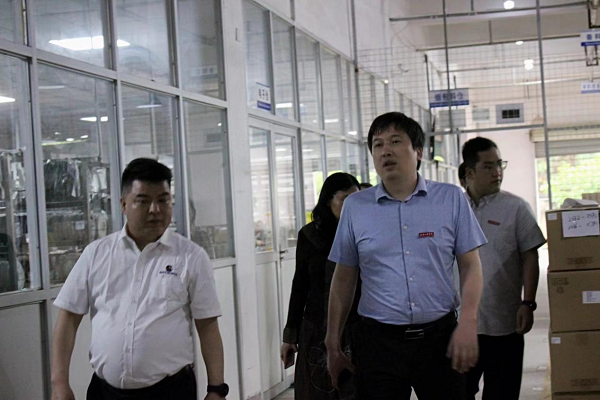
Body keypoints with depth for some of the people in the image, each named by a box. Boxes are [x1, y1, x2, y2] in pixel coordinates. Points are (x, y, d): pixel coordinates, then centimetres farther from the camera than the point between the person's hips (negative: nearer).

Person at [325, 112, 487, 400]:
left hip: (439, 336, 0)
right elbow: (343, 279, 9)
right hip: (379, 340, 0)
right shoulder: (355, 207, 5)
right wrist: (332, 344, 8)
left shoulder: (451, 199, 3)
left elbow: (470, 266, 4)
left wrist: (467, 324, -9)